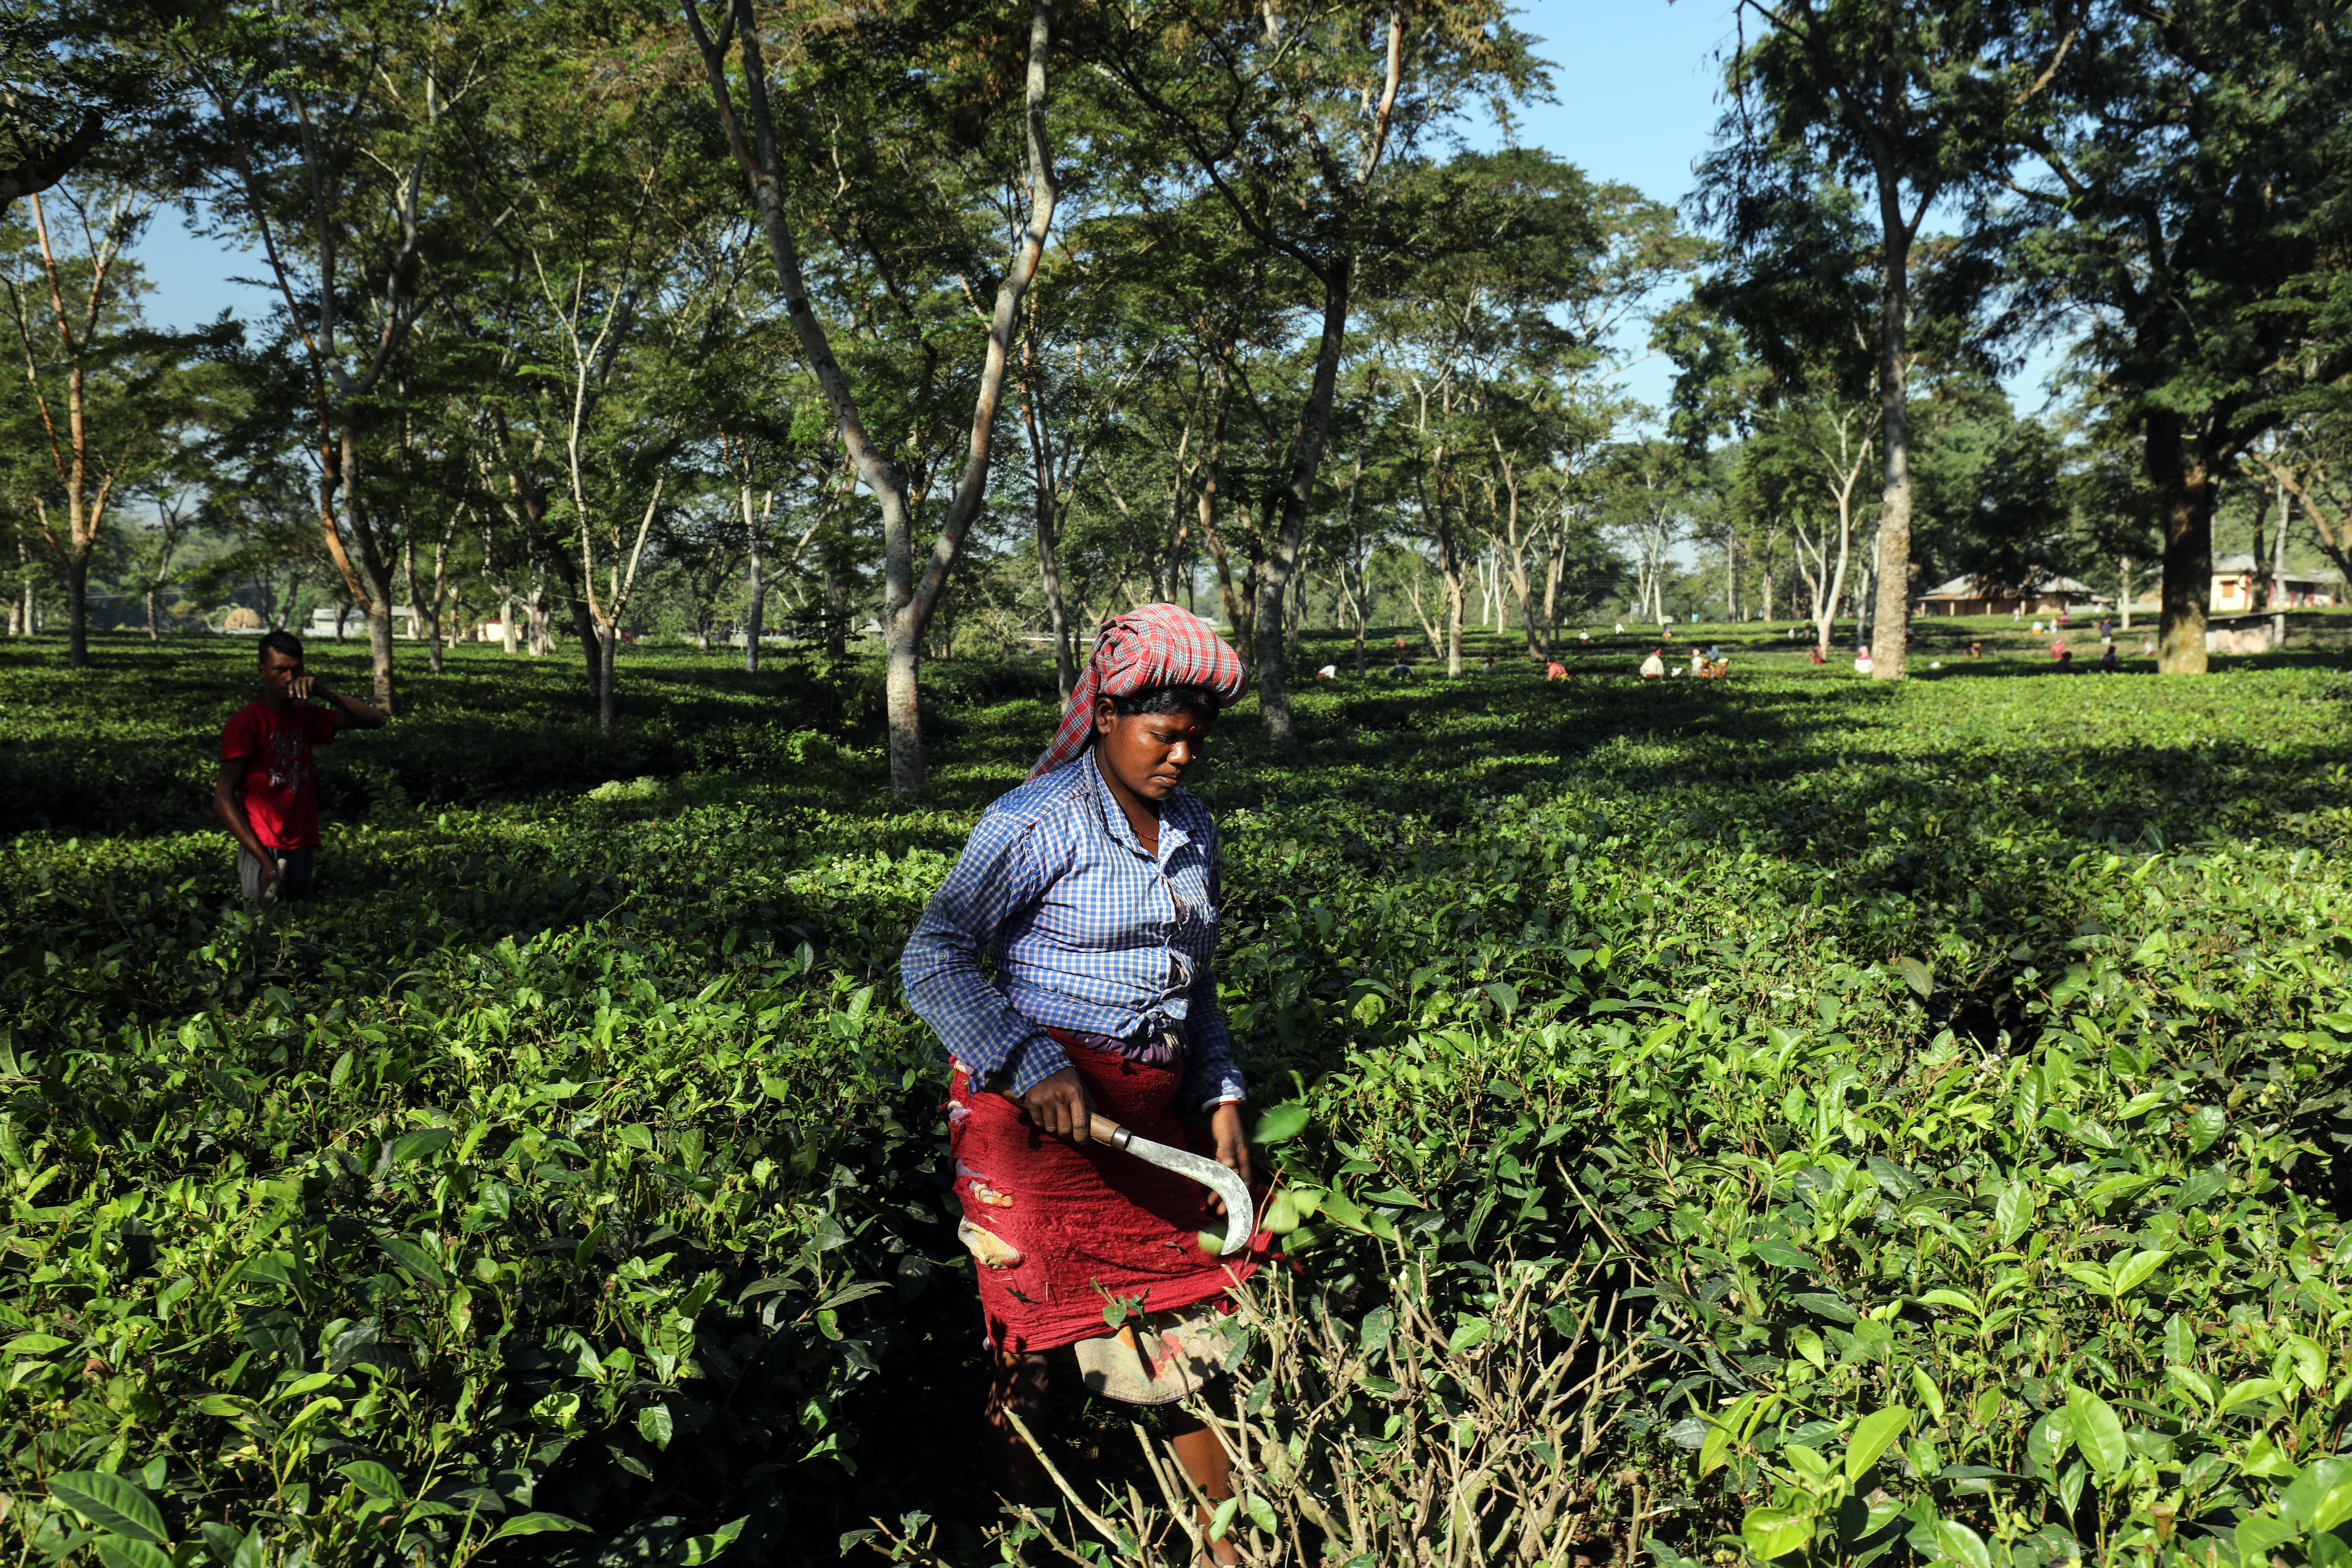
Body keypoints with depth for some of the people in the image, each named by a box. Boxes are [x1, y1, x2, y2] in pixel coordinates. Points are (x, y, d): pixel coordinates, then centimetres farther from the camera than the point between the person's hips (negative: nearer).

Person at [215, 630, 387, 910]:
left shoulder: (307, 718, 13)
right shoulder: (245, 723, -6)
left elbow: (376, 720, 10)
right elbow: (223, 801, -11)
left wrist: (325, 693, -6)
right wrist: (265, 861, -17)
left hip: (304, 852, 6)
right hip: (265, 853, -6)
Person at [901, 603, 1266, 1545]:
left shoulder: (1191, 829, 13)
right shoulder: (1039, 823, -10)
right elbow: (934, 960, -13)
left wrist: (1220, 1095, 10)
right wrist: (1032, 1068, -21)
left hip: (1150, 1113, 6)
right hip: (1037, 1112, -6)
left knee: (1190, 1324, 8)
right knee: (1039, 1333, 2)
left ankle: (1229, 1542, 21)